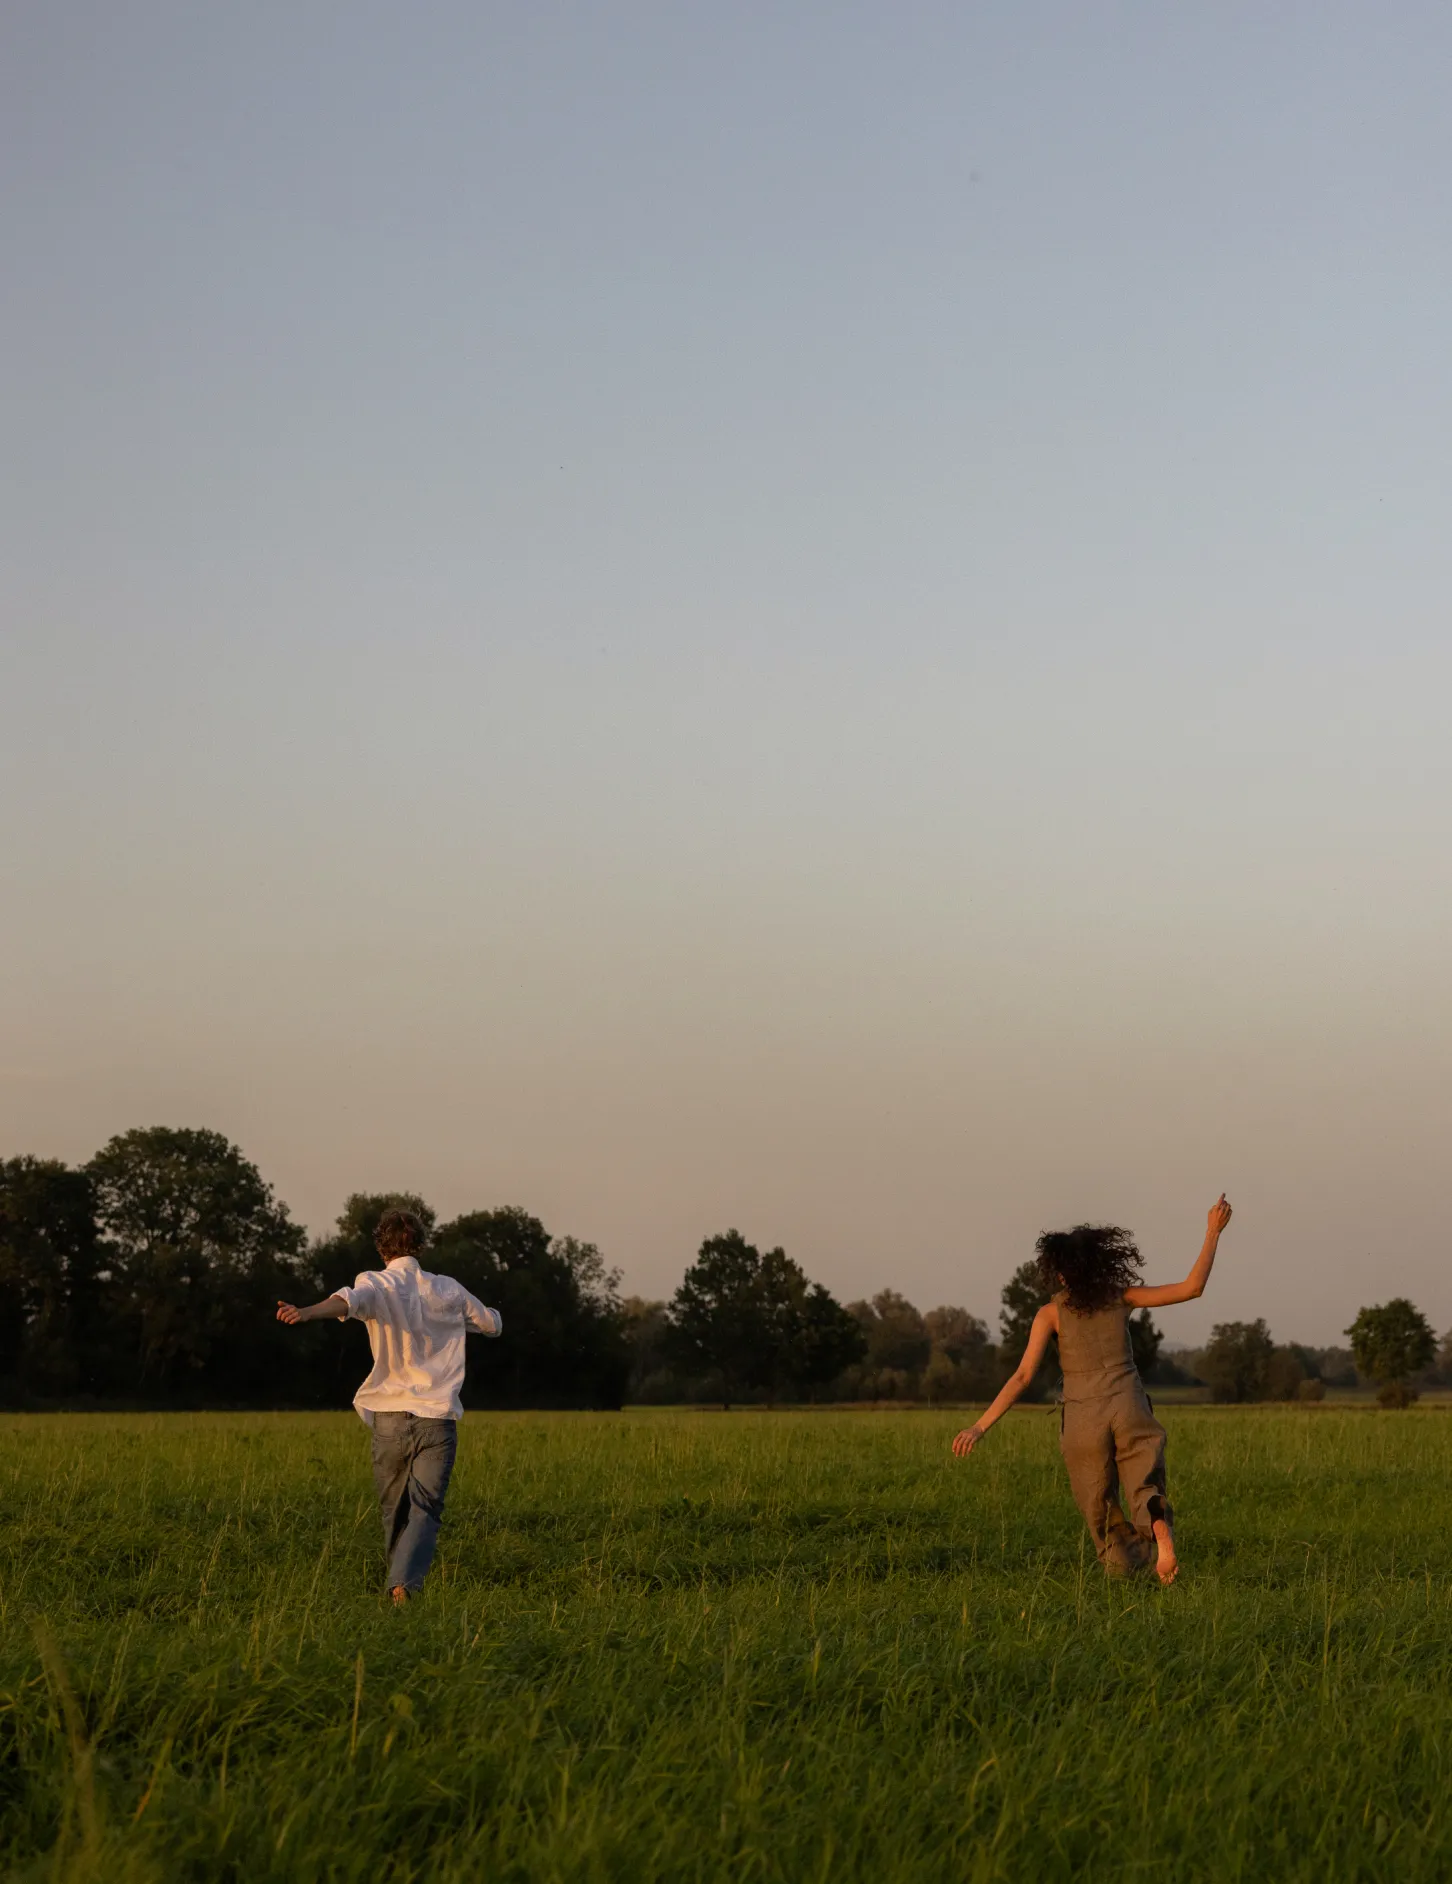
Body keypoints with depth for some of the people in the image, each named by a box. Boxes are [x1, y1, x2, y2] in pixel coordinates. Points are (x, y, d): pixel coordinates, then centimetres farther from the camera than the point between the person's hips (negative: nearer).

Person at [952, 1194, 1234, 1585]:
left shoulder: (1051, 1312, 1)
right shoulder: (1120, 1296, 6)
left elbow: (1023, 1376, -7)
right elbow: (1192, 1287, 4)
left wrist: (980, 1427, -7)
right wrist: (1213, 1231, 12)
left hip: (1084, 1419, -1)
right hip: (1130, 1412, 1)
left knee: (1103, 1516, 16)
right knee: (1146, 1495, 3)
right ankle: (1161, 1531, -30)